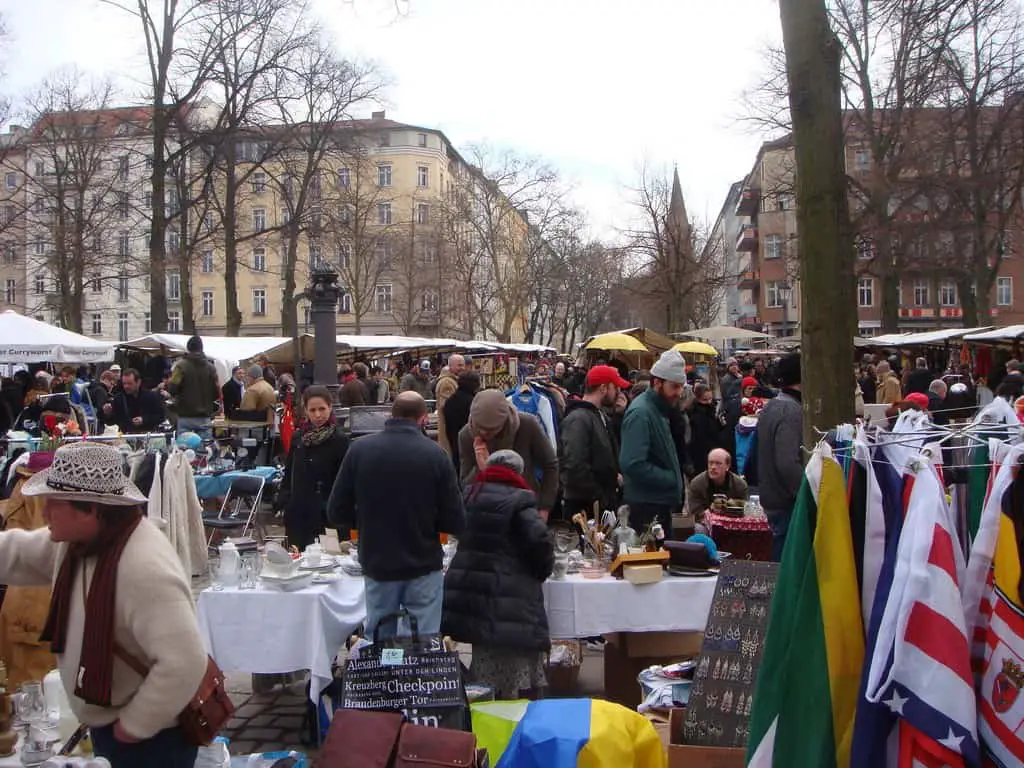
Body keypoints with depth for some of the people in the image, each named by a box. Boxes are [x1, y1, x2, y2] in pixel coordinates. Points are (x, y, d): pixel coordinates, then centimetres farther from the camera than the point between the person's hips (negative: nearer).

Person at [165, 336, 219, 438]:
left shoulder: (181, 365, -6)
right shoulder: (210, 367, 2)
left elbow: (172, 389, -12)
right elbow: (217, 393, 1)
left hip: (185, 417, -2)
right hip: (204, 417, 2)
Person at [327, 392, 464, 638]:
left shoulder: (359, 449, -7)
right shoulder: (436, 454, -12)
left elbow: (336, 513, -3)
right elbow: (455, 523, -11)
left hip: (376, 565, 2)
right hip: (424, 566, -2)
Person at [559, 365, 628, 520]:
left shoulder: (600, 414, 14)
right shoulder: (578, 419, -18)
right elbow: (575, 468, -26)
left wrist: (613, 475, 7)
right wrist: (601, 499, -19)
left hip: (603, 503, 10)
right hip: (584, 506, -10)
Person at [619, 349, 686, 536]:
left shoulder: (658, 409, 13)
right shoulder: (640, 413, -19)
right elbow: (633, 465, -28)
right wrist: (671, 479, -18)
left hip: (660, 503, 10)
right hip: (645, 506, -10)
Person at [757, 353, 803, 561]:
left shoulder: (771, 406, 14)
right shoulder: (792, 411, -18)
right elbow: (788, 464, -26)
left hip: (771, 497, 10)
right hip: (789, 503, -10)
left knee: (780, 560, 17)